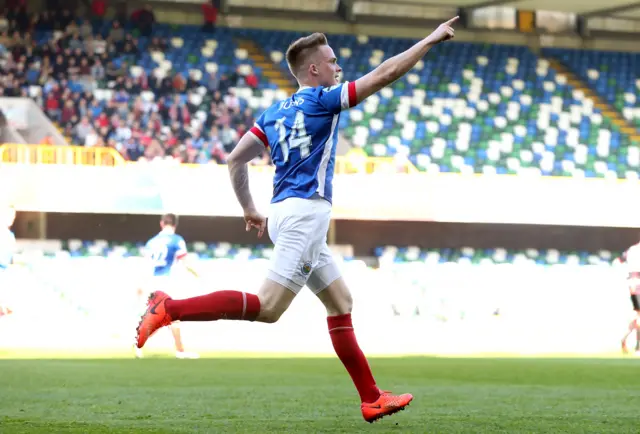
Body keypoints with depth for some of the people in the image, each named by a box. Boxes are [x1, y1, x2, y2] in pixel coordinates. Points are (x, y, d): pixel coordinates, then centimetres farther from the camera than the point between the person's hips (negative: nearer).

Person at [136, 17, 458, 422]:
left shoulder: (276, 112, 16)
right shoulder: (323, 99, -5)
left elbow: (236, 159, 14)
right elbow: (384, 74, -8)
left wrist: (249, 209, 22)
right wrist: (431, 39, 0)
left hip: (288, 213, 10)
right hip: (306, 210, -10)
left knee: (341, 304, 11)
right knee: (267, 307, -16)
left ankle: (371, 399, 10)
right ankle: (170, 308, -21)